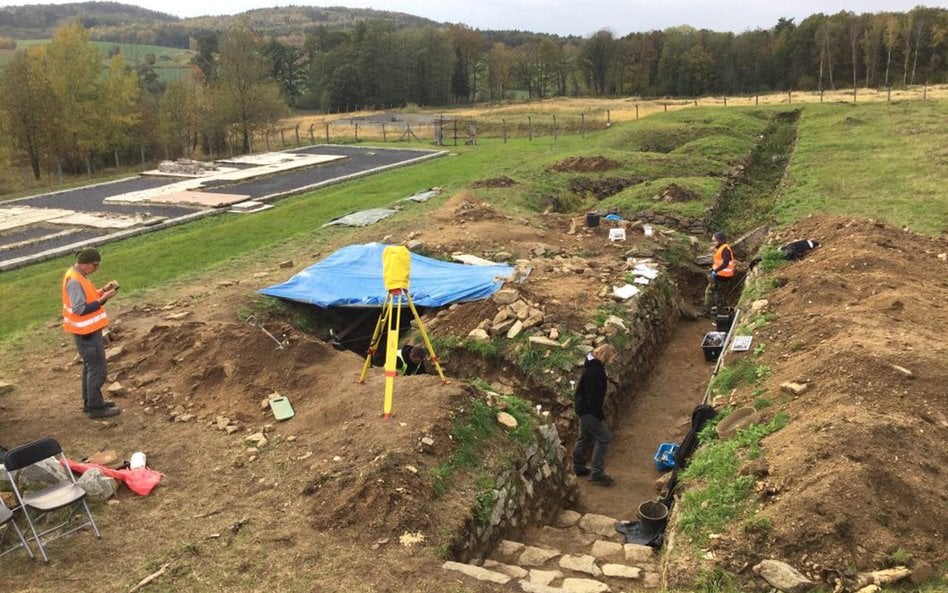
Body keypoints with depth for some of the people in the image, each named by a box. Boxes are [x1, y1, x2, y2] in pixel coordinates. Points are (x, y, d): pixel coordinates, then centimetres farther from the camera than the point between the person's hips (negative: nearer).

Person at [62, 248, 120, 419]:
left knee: (90, 366, 20)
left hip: (88, 330, 11)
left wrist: (103, 290, 2)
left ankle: (90, 402, 32)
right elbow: (80, 309, -26)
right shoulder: (74, 281, -24)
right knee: (98, 369, -2)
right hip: (86, 333, -11)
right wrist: (103, 299, -25)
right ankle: (95, 407, 8)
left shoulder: (78, 275, 7)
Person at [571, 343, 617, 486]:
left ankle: (578, 467, 31)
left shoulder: (593, 365, 7)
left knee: (585, 437, 20)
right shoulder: (595, 371, -26)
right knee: (603, 438, -7)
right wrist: (599, 414, -18)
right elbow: (594, 396, -25)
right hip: (588, 410, -11)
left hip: (582, 407, 11)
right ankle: (597, 473, -4)